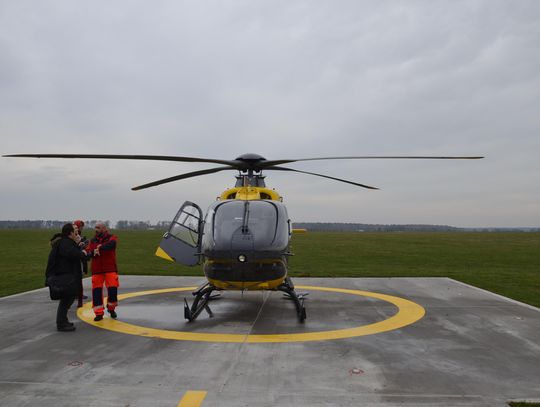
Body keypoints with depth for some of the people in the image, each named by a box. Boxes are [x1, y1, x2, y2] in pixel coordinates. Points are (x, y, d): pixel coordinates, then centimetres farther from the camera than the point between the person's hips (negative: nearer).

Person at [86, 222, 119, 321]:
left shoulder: (111, 238, -1)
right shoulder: (93, 240, 10)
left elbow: (111, 244, -24)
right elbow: (88, 252, -1)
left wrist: (100, 247, -22)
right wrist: (93, 252, -20)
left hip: (110, 268, -3)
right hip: (96, 269, 3)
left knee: (112, 288, -8)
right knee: (96, 290, 0)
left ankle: (111, 308, 18)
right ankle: (99, 313, 11)